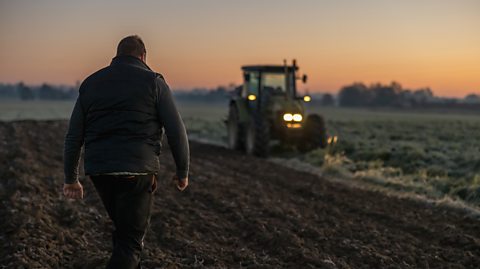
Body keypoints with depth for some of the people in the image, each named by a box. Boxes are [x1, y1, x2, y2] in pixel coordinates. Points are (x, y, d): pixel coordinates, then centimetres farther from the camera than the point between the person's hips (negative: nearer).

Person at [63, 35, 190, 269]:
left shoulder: (91, 83, 13)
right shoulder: (153, 81, 1)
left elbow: (73, 136, 11)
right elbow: (176, 131, -4)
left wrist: (71, 179, 17)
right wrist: (182, 171, 7)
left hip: (98, 170, 5)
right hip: (138, 170, -5)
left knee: (125, 229, 24)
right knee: (130, 240, 0)